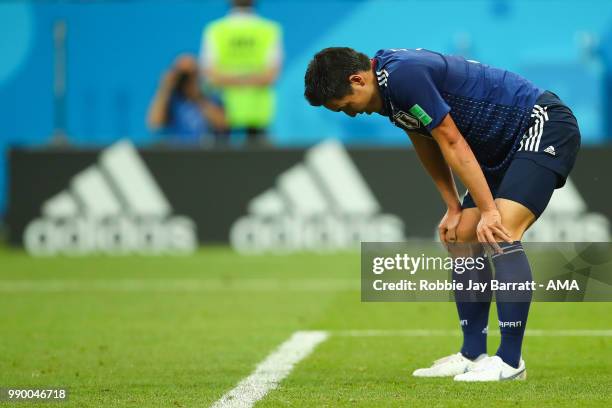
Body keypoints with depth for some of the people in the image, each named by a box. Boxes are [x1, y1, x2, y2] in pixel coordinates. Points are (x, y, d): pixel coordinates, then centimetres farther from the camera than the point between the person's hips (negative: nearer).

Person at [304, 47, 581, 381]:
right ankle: (473, 354, 13)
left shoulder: (405, 75, -25)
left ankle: (510, 361, -20)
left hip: (545, 129, -11)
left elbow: (453, 144, -23)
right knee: (462, 240, 8)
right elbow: (428, 146, 17)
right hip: (504, 149, 11)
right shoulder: (389, 90, 5)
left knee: (500, 236, -22)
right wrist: (453, 208, 12)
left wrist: (488, 210, -19)